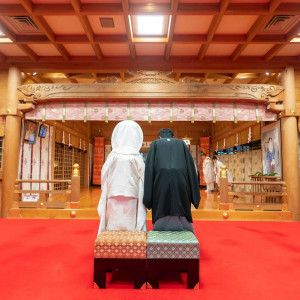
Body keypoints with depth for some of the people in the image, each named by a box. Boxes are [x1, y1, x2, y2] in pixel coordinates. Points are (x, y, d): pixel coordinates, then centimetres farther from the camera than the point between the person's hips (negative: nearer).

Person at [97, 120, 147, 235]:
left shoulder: (112, 157, -5)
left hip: (113, 204, 1)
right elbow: (142, 184, -3)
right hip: (132, 203, -1)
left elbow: (104, 180, 3)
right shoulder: (137, 159, -8)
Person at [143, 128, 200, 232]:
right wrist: (195, 196, 11)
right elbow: (190, 166, 10)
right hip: (180, 183, 1)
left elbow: (149, 167, 3)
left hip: (161, 183, -1)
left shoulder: (155, 144, 15)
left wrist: (147, 196, 1)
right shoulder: (181, 143, 19)